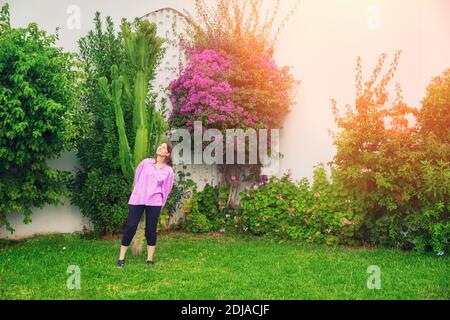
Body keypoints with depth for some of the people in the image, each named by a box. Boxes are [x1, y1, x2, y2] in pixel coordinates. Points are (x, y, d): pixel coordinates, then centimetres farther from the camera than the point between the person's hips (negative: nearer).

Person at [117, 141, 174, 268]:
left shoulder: (168, 170, 4)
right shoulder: (146, 162, 5)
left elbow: (166, 189, 8)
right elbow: (137, 177, 14)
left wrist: (160, 202, 7)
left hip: (154, 202, 0)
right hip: (137, 199, 0)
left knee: (151, 229, 5)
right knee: (130, 227, -1)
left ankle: (150, 259, 15)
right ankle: (121, 258, 8)